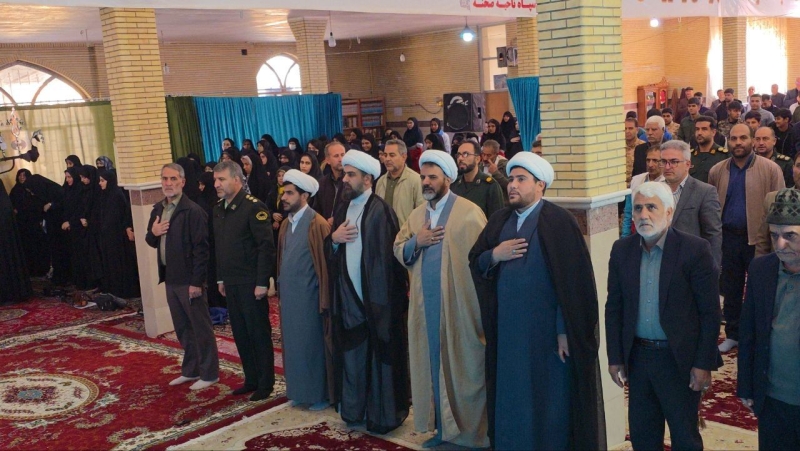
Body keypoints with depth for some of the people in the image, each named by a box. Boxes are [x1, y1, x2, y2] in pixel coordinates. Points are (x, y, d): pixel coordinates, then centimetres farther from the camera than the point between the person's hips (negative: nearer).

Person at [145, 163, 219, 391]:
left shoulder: (193, 211, -15)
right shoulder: (158, 209, 10)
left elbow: (201, 249, -17)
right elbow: (152, 242, 18)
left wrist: (196, 282, -20)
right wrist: (152, 232, -5)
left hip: (189, 279, -8)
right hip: (170, 278, 8)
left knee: (201, 327, 2)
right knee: (182, 328, 17)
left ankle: (209, 374, 13)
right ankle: (190, 370, 28)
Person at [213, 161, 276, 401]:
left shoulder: (253, 207, -13)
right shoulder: (218, 209, 10)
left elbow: (266, 246, -16)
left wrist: (262, 282, -18)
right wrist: (221, 278, 14)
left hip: (251, 283, -7)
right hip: (230, 283, 7)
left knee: (259, 334, 2)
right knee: (240, 334, 12)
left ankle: (265, 383, 14)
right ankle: (251, 380, 24)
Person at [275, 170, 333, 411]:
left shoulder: (317, 224, -15)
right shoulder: (286, 224, 8)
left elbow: (325, 264, -15)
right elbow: (282, 260, 13)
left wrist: (323, 300, -15)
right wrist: (281, 289, 11)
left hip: (308, 297, -7)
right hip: (288, 296, 7)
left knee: (312, 344, 4)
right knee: (294, 343, 15)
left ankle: (320, 394, 18)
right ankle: (300, 391, 28)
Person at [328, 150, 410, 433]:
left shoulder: (380, 210, -13)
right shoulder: (343, 210, 11)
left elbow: (390, 255, -16)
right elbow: (330, 251, 18)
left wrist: (387, 296, -18)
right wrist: (334, 238, -4)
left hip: (376, 296, -7)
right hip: (348, 295, 7)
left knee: (380, 354, 4)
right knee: (352, 354, 14)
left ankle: (383, 414, 16)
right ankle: (354, 409, 28)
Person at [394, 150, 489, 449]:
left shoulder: (469, 212, -9)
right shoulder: (416, 215, 12)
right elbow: (398, 250, 13)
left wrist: (484, 301, -17)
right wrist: (416, 242, -8)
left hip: (459, 304, -6)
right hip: (426, 305, 6)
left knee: (463, 367, 3)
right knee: (433, 364, 12)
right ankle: (442, 426, 26)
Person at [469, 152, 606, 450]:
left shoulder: (559, 222, -11)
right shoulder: (500, 221, 8)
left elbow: (572, 281, -15)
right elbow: (475, 262, 11)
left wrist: (565, 331, -17)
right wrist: (495, 255, -10)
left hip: (547, 331, -5)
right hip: (508, 330, 6)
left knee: (550, 402, 6)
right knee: (511, 401, 14)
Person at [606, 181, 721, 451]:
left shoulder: (695, 250, -12)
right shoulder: (621, 250, 1)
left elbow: (710, 312, -10)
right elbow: (614, 307, 5)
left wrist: (704, 364, -12)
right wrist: (615, 358, 3)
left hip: (680, 358, -4)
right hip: (637, 356, 4)